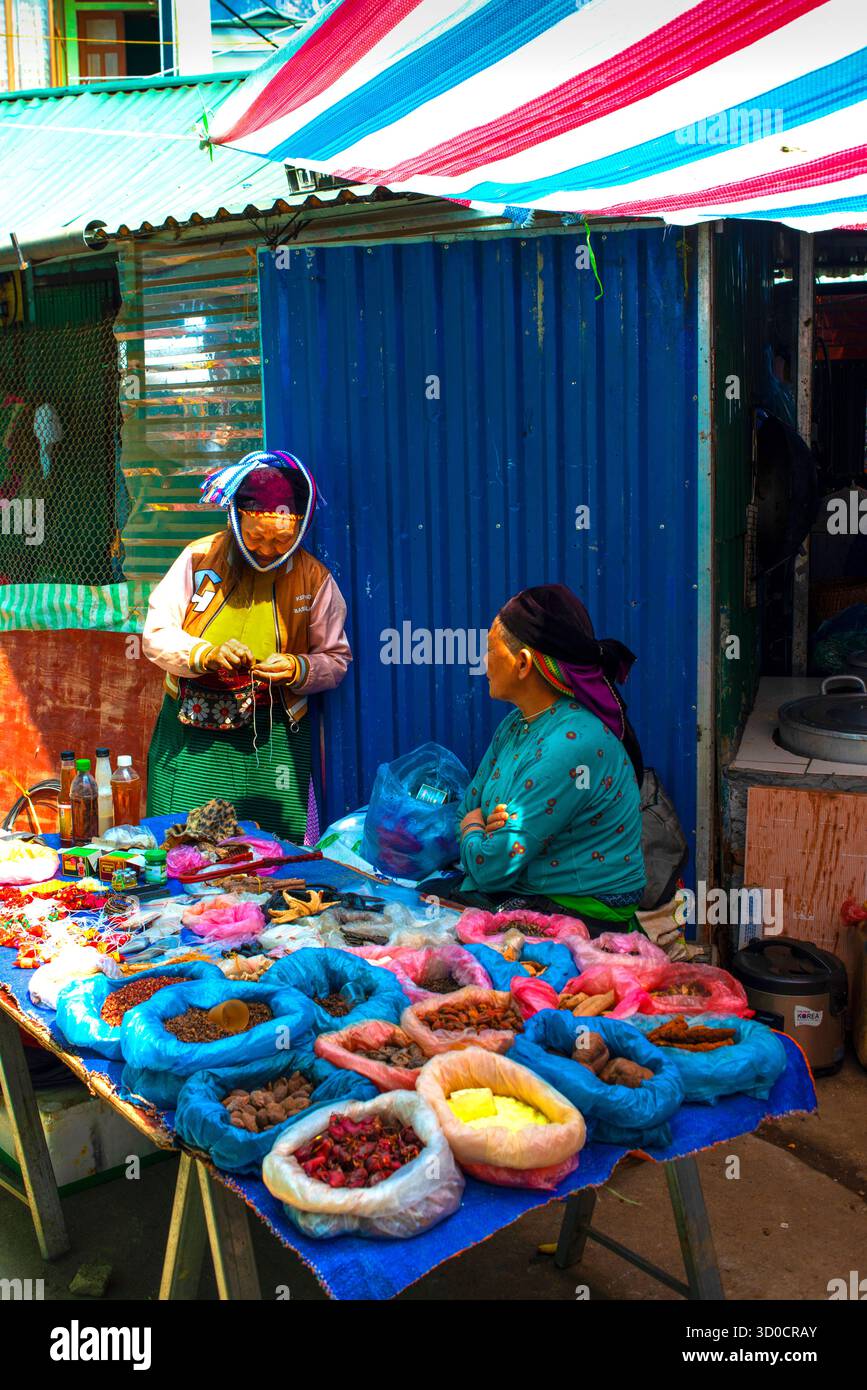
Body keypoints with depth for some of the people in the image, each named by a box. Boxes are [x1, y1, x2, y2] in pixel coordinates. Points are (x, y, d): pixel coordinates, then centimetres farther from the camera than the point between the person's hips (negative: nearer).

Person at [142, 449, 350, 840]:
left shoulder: (313, 578, 1)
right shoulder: (199, 558, 1)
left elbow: (336, 660, 7)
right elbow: (156, 634, 1)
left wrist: (297, 669, -14)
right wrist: (207, 654, -17)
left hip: (272, 737, 0)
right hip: (190, 734, 1)